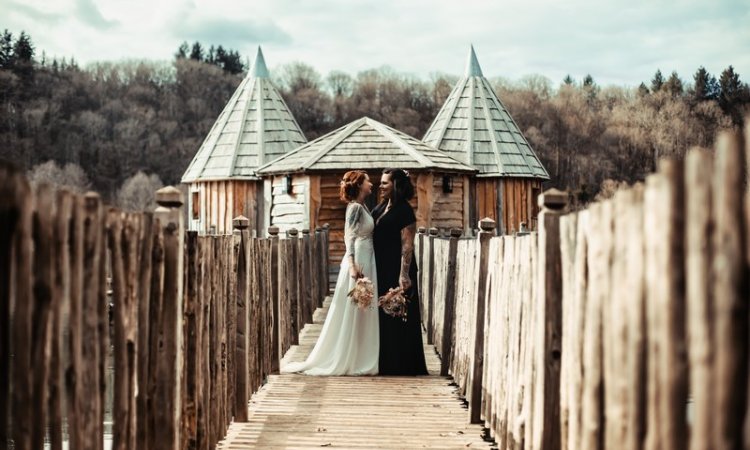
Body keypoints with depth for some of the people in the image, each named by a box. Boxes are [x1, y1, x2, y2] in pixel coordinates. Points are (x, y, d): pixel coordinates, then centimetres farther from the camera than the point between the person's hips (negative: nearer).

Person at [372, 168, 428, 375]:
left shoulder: (404, 211, -12)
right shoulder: (380, 208, 12)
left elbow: (408, 245, -16)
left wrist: (404, 274, -22)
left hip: (395, 271, -8)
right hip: (381, 271, 8)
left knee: (397, 317, -2)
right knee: (383, 316, 11)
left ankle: (400, 364, 6)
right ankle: (385, 363, 19)